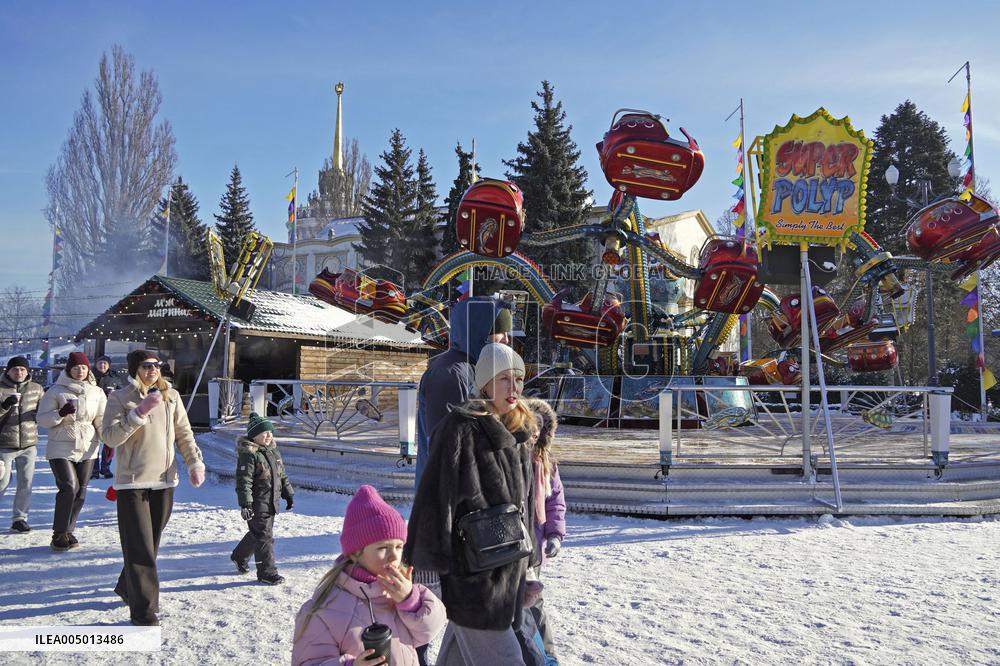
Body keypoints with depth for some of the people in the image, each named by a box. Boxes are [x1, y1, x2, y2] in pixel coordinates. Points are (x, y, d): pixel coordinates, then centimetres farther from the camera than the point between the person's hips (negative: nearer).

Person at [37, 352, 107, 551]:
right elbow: (42, 419, -2)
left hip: (87, 449, 4)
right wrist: (60, 413, -21)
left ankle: (68, 531, 21)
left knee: (80, 492, 6)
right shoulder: (56, 391, -1)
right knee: (69, 488, -14)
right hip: (61, 449, -4)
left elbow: (102, 420, 9)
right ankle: (59, 534, 0)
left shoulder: (96, 392, 8)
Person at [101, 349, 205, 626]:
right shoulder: (120, 398, -5)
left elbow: (184, 434, 9)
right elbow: (110, 437, -15)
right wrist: (140, 412, -24)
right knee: (140, 548, -4)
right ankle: (144, 611, 2)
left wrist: (195, 463, 1)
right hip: (132, 481, -4)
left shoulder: (171, 396, 5)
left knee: (150, 544, 14)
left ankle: (128, 588, 37)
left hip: (165, 480, 4)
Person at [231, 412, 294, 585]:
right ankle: (267, 572, 3)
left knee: (256, 534, 21)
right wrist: (245, 504, -24)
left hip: (271, 503, 8)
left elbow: (282, 475, 21)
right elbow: (243, 480, -19)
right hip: (257, 505, -8)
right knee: (264, 537, -5)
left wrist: (288, 494, 19)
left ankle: (239, 556, 44)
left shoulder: (273, 451, 12)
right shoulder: (248, 454, -15)